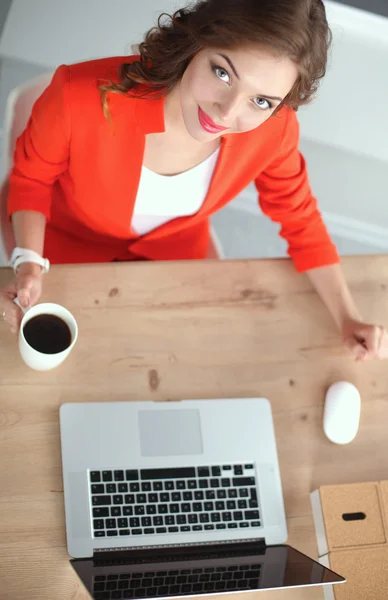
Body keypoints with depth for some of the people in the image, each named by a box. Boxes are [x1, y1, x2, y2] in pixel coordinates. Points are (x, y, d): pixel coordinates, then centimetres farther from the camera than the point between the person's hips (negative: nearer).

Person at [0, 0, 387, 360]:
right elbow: (32, 175, -17)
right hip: (73, 246, -2)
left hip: (174, 250, 2)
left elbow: (300, 219, -10)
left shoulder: (273, 130, -30)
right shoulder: (82, 96, -39)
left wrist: (348, 319, -17)